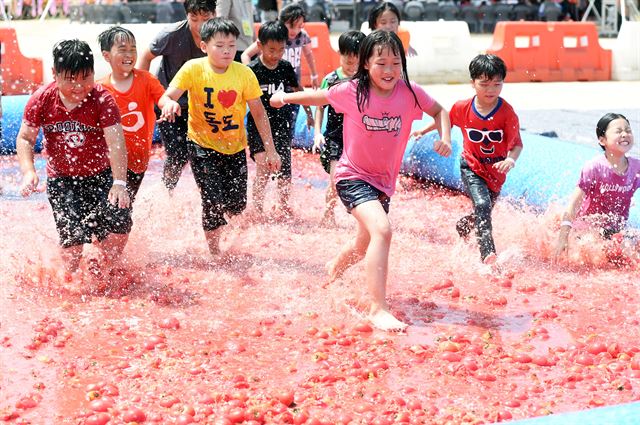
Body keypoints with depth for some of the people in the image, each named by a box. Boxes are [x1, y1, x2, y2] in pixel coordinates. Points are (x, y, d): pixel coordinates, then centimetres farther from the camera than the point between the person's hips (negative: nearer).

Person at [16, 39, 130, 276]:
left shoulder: (102, 100, -18)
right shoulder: (41, 100, -12)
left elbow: (116, 142, -26)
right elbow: (25, 138, -1)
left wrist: (119, 182, -37)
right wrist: (28, 171, -18)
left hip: (100, 175, 0)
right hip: (61, 179, 0)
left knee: (118, 225, -14)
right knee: (72, 236, -12)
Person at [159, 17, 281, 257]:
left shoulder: (244, 74, -12)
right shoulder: (193, 69, -16)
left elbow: (258, 112, -4)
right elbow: (167, 96, -22)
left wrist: (270, 149, -3)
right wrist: (169, 103, -47)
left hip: (235, 147, 2)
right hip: (203, 145, -2)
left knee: (237, 205, 1)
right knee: (214, 201, -12)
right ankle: (214, 252, 14)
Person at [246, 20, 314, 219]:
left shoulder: (286, 68, 1)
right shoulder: (252, 70, -12)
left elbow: (298, 90, 18)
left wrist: (309, 113, 24)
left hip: (282, 126, 4)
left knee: (284, 170, 9)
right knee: (264, 167, -17)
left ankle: (283, 207, 27)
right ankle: (257, 208, -4)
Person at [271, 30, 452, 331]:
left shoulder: (410, 93, -11)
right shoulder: (352, 92, -16)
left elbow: (439, 111, 4)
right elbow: (317, 97, 3)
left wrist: (445, 137, -13)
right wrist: (285, 98, 12)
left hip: (384, 181, 5)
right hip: (353, 176, -5)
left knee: (364, 245, 26)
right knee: (382, 230, -29)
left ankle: (333, 270, 60)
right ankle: (378, 309, -26)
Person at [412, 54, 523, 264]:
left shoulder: (507, 113, -18)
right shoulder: (462, 108, -14)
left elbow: (517, 144, -18)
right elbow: (445, 119, 9)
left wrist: (511, 160, -37)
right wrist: (424, 130, 18)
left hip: (496, 171, 2)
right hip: (471, 168, -2)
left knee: (484, 213, 18)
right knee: (482, 205, -24)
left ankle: (461, 228, 52)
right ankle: (488, 255, -27)